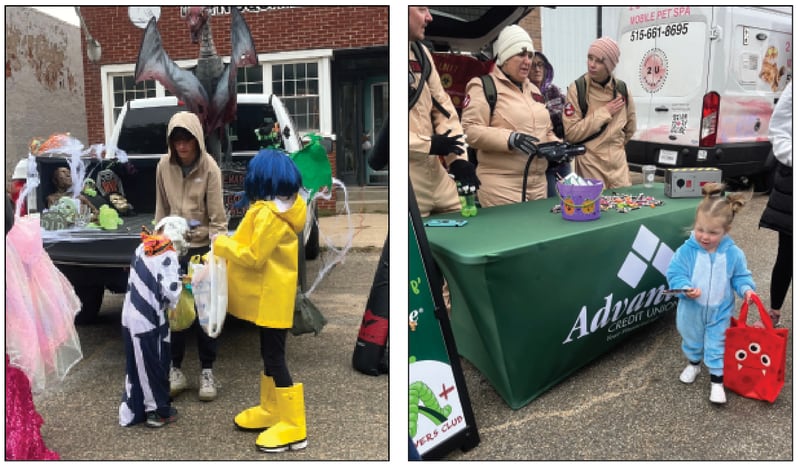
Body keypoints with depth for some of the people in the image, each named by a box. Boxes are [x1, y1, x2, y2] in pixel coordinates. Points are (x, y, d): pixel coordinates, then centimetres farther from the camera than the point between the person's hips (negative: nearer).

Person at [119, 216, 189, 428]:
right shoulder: (168, 255, -13)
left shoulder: (142, 248, 9)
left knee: (136, 365, 18)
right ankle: (158, 412, 21)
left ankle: (133, 410, 27)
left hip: (130, 317, 7)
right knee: (155, 366, 8)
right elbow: (171, 291, -17)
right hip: (149, 320, -7)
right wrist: (171, 305, 3)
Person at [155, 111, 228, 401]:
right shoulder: (164, 167, 0)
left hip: (202, 247, -3)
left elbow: (217, 218, -12)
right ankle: (175, 370, 20)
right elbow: (161, 210, 9)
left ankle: (207, 372, 17)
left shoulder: (209, 168, -11)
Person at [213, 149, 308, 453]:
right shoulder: (283, 207, 8)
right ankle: (271, 410, 33)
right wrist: (233, 243, 6)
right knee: (269, 354, 19)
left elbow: (254, 257, -20)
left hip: (271, 297, -10)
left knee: (275, 358, -3)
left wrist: (222, 245, -7)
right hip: (269, 294, 10)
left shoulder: (268, 213, -22)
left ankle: (292, 426, 5)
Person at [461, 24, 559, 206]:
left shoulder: (533, 89, 19)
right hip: (501, 184, -8)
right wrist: (510, 138, -26)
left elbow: (546, 130, 27)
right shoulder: (483, 86, -5)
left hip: (538, 182, 8)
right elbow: (470, 130, -15)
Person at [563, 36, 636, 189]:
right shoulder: (577, 89, -10)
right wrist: (604, 112, -14)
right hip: (589, 163, -4)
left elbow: (630, 125, 20)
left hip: (618, 161, 4)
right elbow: (570, 133, -17)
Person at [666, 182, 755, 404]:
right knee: (691, 339, 24)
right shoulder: (686, 251, -21)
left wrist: (746, 289, -21)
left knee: (717, 346, 9)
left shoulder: (733, 253, -15)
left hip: (719, 311, -1)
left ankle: (717, 381, 24)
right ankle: (693, 363, 51)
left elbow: (740, 276, -2)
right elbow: (675, 273, -18)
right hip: (691, 310, 1)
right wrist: (685, 288, -35)